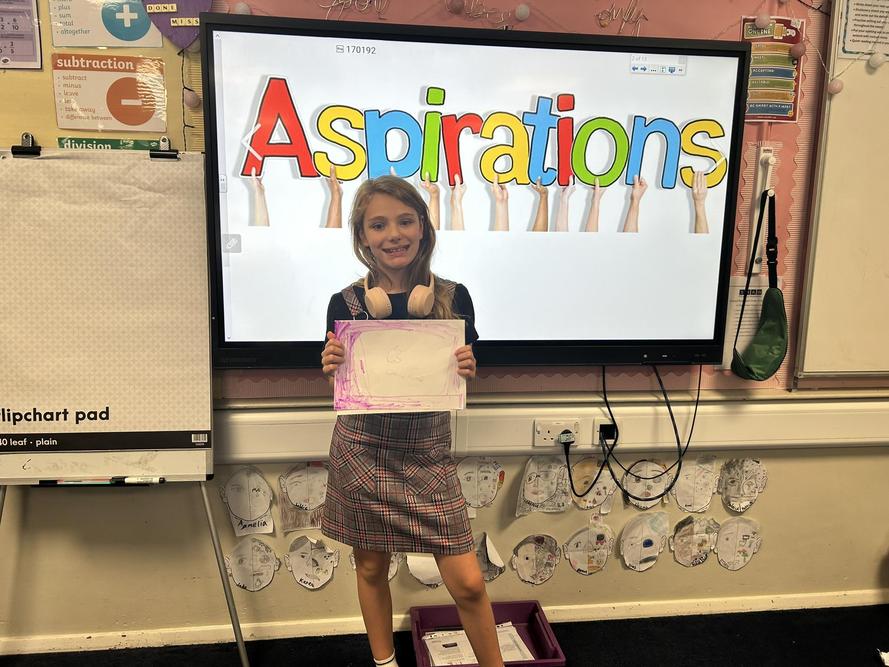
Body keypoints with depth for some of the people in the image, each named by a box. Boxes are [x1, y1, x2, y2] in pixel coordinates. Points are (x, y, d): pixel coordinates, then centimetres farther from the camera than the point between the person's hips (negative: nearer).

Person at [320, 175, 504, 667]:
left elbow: (462, 383, 5)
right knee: (371, 566, 16)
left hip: (427, 451, 0)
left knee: (467, 583, 2)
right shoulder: (345, 303, -5)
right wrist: (331, 367, -17)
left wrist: (466, 370, -17)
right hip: (363, 450, 1)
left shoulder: (452, 297, -4)